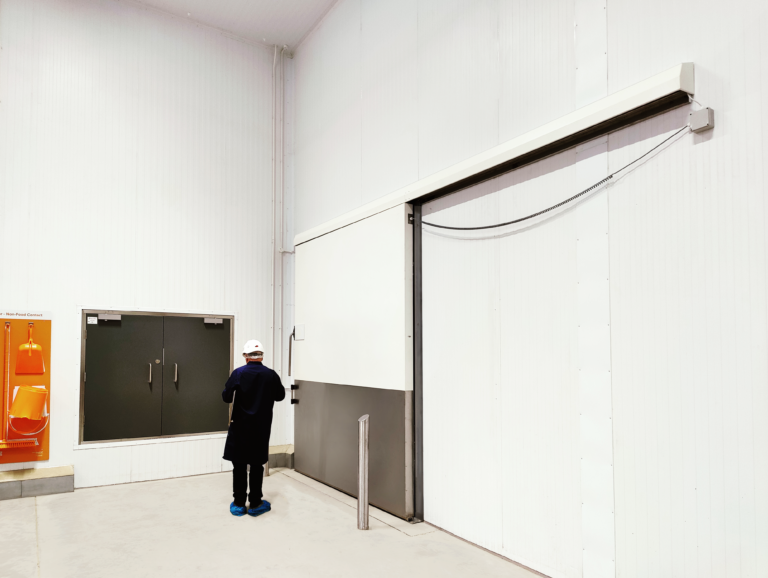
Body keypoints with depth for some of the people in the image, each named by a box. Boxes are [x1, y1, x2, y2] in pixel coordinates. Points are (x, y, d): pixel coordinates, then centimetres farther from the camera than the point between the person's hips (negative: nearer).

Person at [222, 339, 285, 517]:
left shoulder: (238, 373, -11)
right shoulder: (271, 375, -6)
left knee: (239, 464, 10)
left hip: (240, 426, -1)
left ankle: (238, 504, 16)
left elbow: (226, 397, -9)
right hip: (261, 428, 1)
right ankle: (255, 504, 17)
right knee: (257, 465, 10)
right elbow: (280, 396, 8)